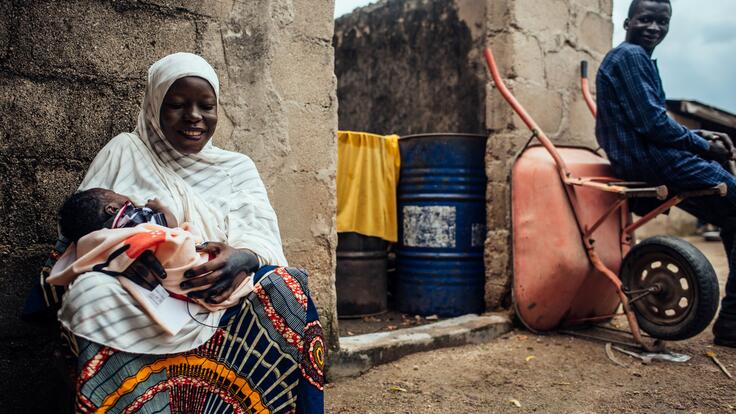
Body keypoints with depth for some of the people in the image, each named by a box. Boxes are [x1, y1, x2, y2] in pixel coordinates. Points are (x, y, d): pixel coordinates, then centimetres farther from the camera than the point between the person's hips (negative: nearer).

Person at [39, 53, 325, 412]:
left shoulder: (237, 167, 18)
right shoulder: (123, 152, 16)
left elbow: (262, 234, 4)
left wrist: (242, 257, -23)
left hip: (221, 297, 1)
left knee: (283, 289, -29)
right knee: (95, 294, -32)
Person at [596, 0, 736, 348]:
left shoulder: (638, 58, 24)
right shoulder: (630, 55, -9)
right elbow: (652, 123, -19)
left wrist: (698, 136, 9)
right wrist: (703, 146, -7)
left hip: (648, 159, 10)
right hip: (648, 161, -10)